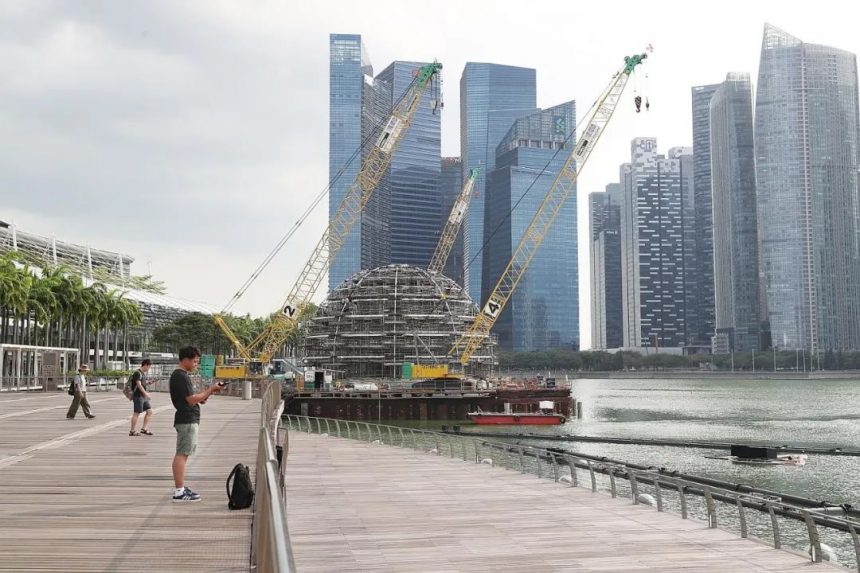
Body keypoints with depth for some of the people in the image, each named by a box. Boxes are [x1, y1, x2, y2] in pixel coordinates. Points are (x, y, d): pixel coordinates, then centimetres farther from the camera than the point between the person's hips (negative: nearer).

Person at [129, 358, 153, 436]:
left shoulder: (143, 373, 17)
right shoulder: (137, 373, -13)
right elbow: (139, 384, -22)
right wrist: (145, 393, -24)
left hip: (143, 396, 9)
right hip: (138, 396, -9)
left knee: (149, 411, 6)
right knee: (137, 413, -5)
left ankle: (144, 429, 9)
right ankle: (132, 431, 1)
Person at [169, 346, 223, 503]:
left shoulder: (180, 375, 17)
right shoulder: (181, 376, -15)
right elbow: (191, 400, -19)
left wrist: (207, 392, 6)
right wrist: (209, 390, -11)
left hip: (189, 420, 11)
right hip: (187, 421, -11)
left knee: (182, 454, 14)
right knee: (182, 454, -10)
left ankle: (180, 488, 21)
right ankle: (179, 492, -10)